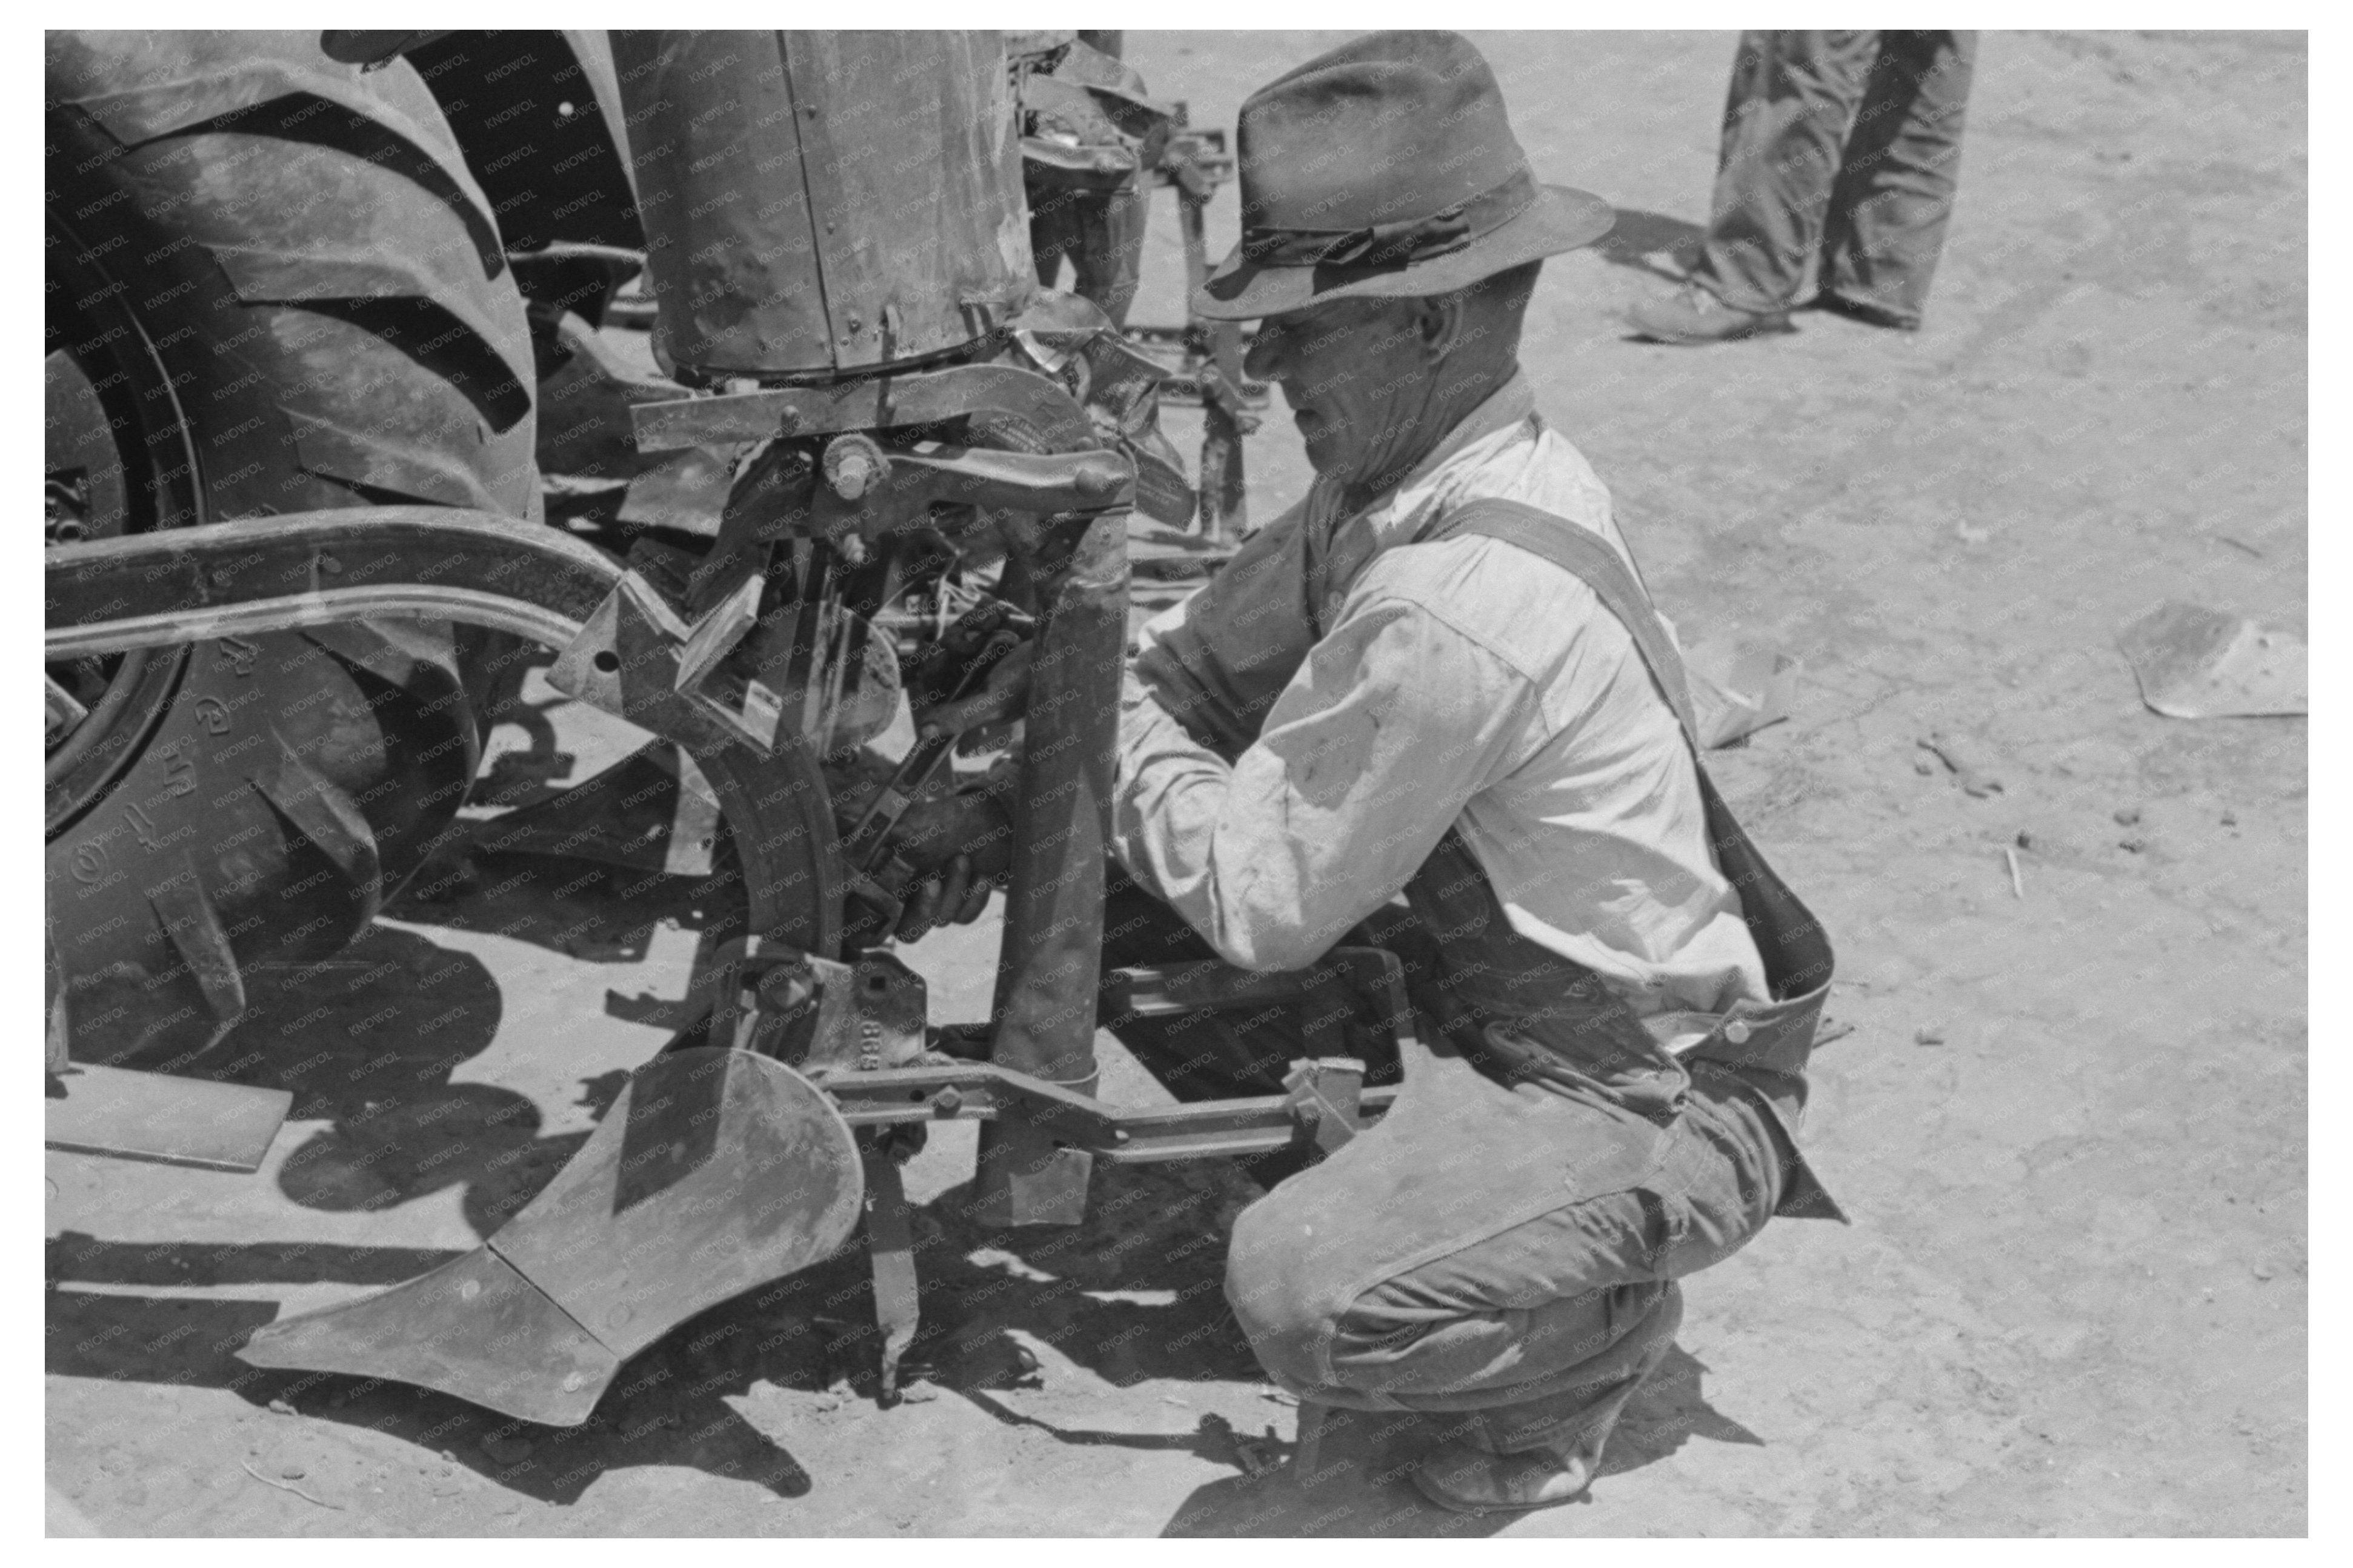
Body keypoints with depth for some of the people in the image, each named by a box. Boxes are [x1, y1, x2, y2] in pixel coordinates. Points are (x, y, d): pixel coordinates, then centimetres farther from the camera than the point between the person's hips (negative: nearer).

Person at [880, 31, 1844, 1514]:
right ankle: (1396, 1156, 16)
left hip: (1657, 1103, -9)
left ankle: (1605, 1324, 2)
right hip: (1498, 981, 9)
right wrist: (1010, 805, -7)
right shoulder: (1417, 474, -4)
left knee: (1301, 1294, -30)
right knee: (1106, 894, 3)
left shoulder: (1458, 606, -34)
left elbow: (1256, 900, -24)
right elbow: (1207, 658, 4)